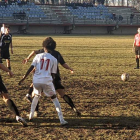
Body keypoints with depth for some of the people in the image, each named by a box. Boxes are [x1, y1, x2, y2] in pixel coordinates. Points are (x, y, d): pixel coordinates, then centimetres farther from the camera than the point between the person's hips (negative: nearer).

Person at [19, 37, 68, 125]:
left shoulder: (38, 56, 10)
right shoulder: (54, 59, 9)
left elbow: (31, 68, 2)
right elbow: (53, 74, 11)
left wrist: (23, 79, 4)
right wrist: (52, 79, 32)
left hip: (36, 80, 2)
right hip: (47, 81, -2)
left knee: (36, 96, 30)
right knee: (54, 98, 13)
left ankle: (31, 115, 31)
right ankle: (61, 120, 4)